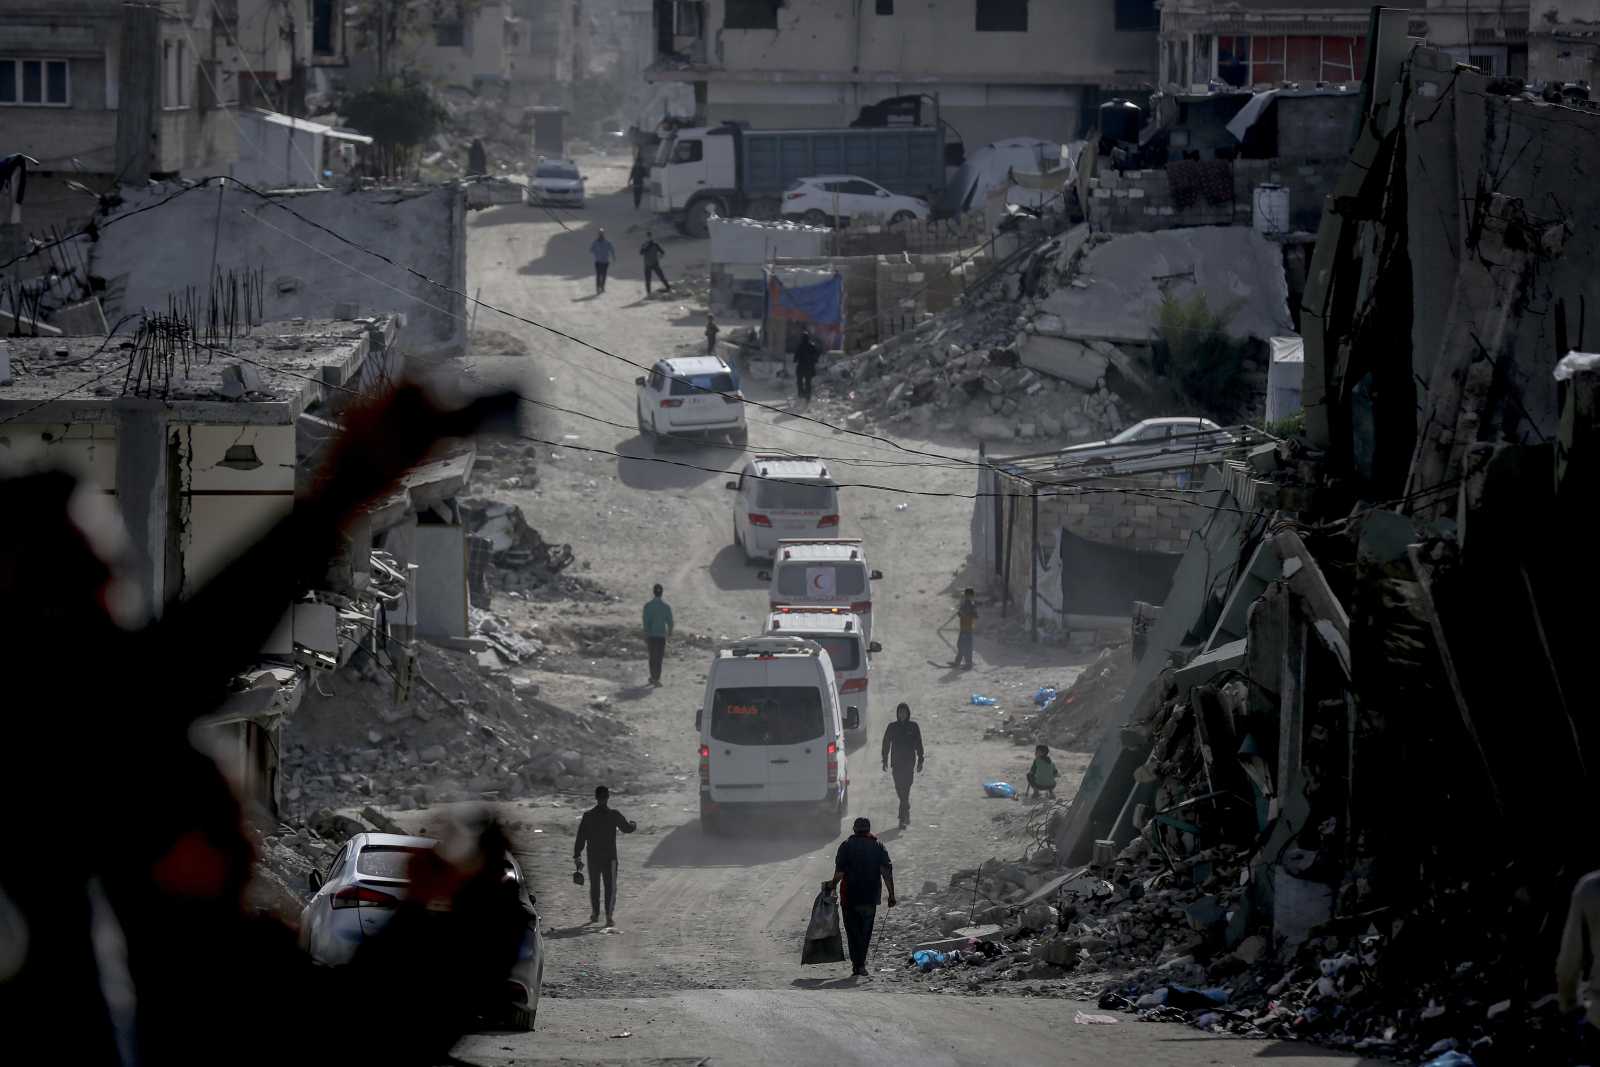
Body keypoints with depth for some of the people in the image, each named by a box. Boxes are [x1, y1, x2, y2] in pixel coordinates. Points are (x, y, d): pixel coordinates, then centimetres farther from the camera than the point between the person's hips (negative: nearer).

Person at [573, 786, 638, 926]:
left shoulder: (587, 816, -4)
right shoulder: (614, 815, -8)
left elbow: (580, 838, -2)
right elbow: (627, 828, 6)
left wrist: (577, 857, 4)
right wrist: (634, 825, 30)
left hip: (593, 857, 2)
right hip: (610, 857, -2)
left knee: (594, 886, 17)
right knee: (610, 886, 2)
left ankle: (594, 914, 26)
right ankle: (609, 916, -9)